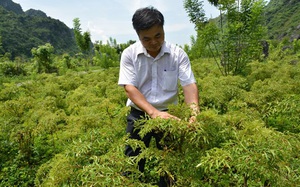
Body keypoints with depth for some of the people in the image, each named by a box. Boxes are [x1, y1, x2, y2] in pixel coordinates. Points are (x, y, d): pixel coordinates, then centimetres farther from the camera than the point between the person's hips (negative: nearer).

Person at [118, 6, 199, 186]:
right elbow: (130, 88, -17)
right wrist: (154, 113, -32)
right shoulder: (129, 54, -10)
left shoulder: (178, 53, -9)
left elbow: (189, 84, -12)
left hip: (168, 113, 1)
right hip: (139, 114, 0)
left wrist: (194, 112, -31)